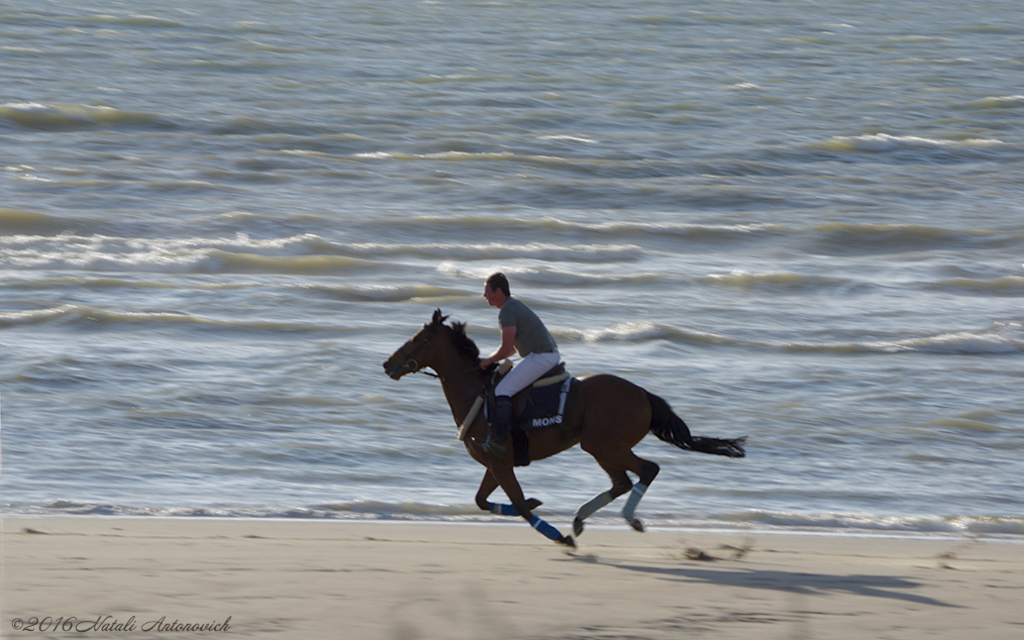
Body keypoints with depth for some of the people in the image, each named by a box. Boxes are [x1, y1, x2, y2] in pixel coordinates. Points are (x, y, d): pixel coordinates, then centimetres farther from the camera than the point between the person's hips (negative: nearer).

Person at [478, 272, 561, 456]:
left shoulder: (507, 311, -14)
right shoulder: (515, 305, 19)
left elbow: (507, 348, -19)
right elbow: (513, 346, 28)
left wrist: (489, 360, -3)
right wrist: (494, 359, 18)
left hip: (540, 357, -11)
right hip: (551, 355, 11)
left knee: (502, 390, -17)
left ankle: (499, 440, -25)